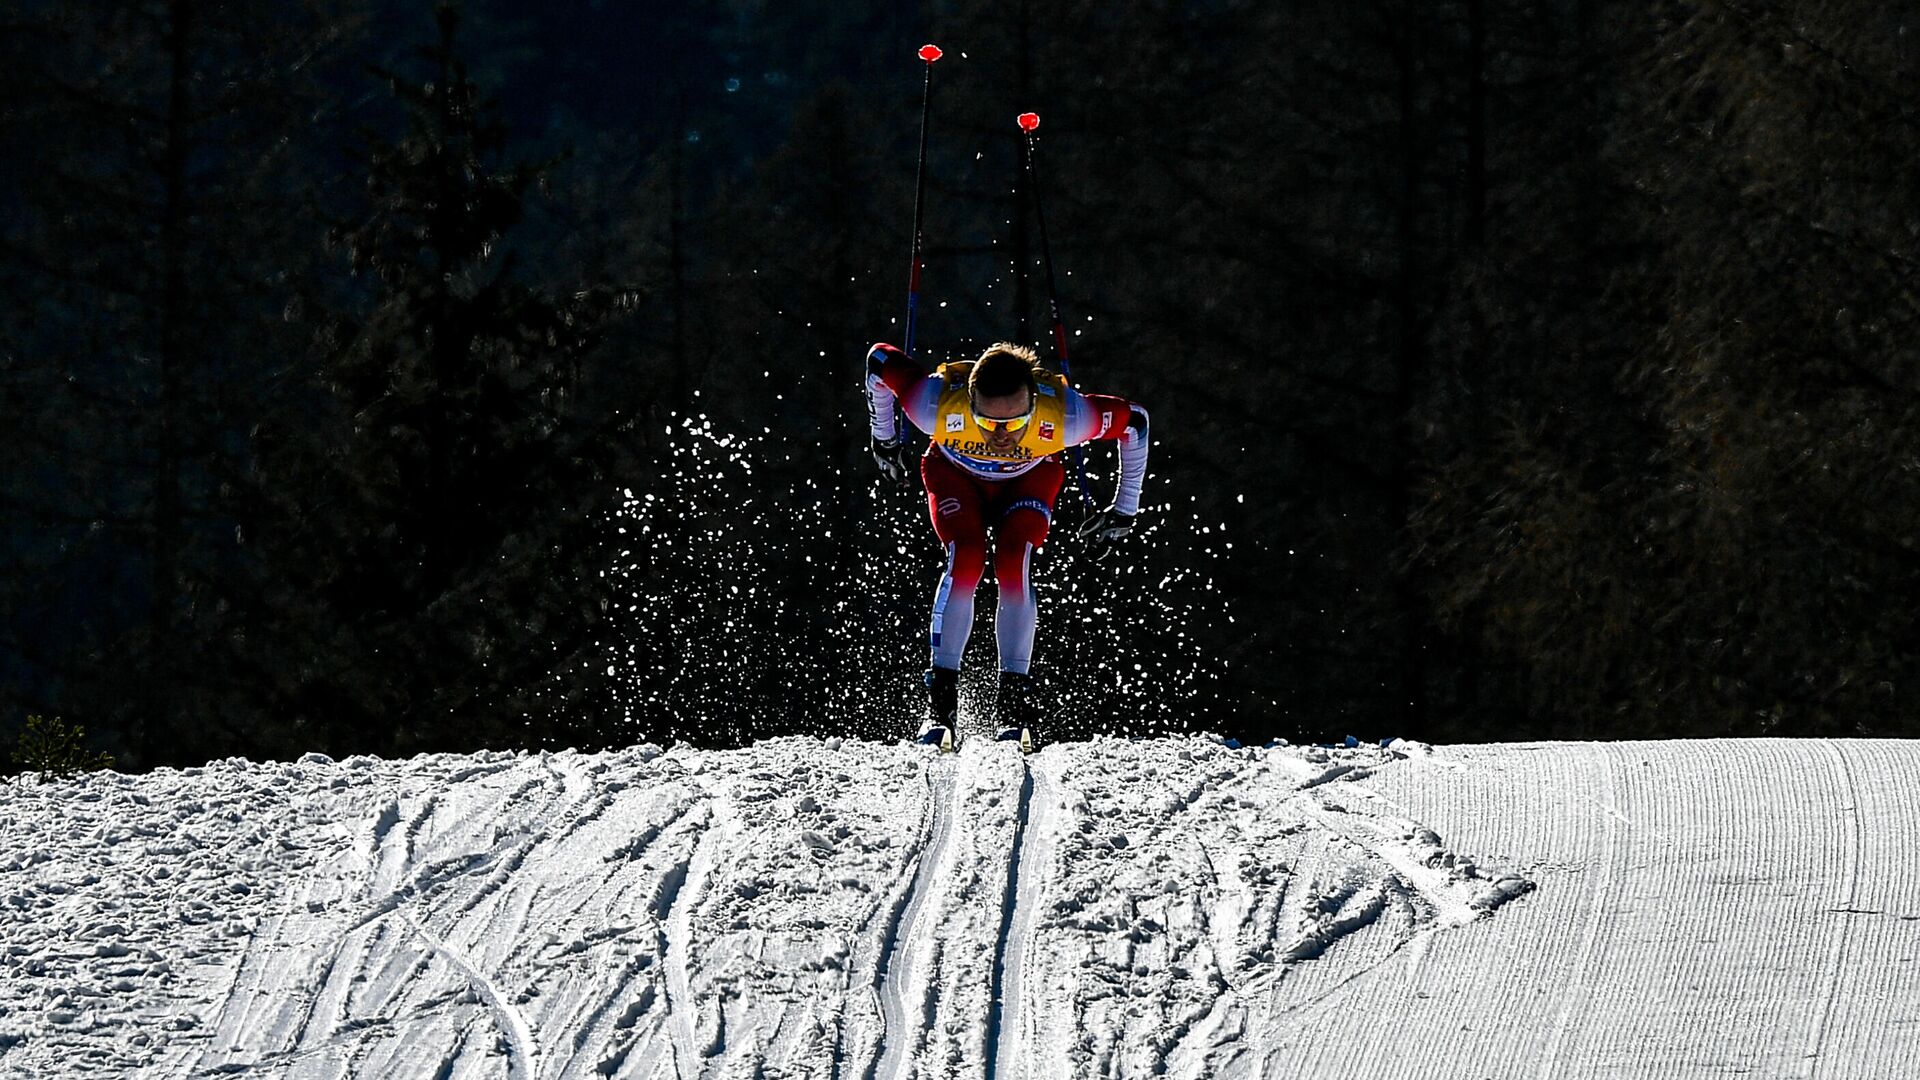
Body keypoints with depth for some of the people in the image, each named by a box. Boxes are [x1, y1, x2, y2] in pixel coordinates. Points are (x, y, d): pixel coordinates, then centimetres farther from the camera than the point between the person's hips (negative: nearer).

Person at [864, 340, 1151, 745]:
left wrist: (1125, 511, -10)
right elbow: (880, 359, -23)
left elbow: (1133, 421, -20)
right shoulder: (940, 408, -42)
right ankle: (941, 701, -17)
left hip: (1029, 479, 0)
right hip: (955, 473, 0)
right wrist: (883, 439, -6)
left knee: (1013, 567, -24)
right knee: (965, 561, -25)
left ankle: (1013, 701, -14)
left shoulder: (1061, 417, -40)